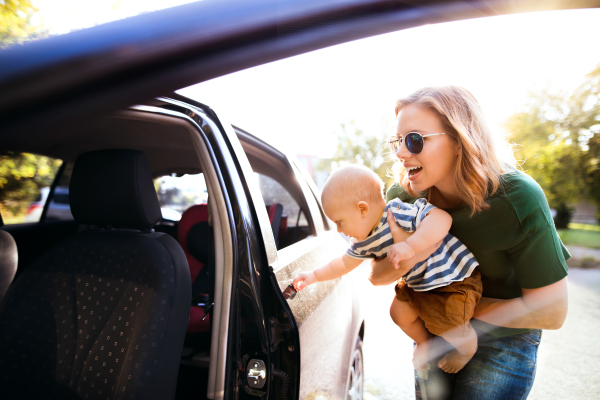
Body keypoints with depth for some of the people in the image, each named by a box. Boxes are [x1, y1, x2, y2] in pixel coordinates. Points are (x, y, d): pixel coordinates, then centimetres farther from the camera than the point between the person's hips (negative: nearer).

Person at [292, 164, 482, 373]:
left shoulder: (397, 213, -33)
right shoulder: (364, 241, -5)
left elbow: (442, 218, -44)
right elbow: (345, 263, 10)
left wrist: (410, 246, -52)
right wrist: (313, 276, 6)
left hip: (454, 279, -8)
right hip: (418, 283, 8)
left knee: (446, 326, -12)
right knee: (400, 313, 10)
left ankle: (469, 346, 25)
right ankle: (424, 342, 41)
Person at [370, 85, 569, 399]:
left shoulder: (518, 199, -27)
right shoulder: (403, 197, -17)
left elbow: (551, 312, -22)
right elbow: (375, 277, -10)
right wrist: (405, 259, -32)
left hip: (502, 342, -3)